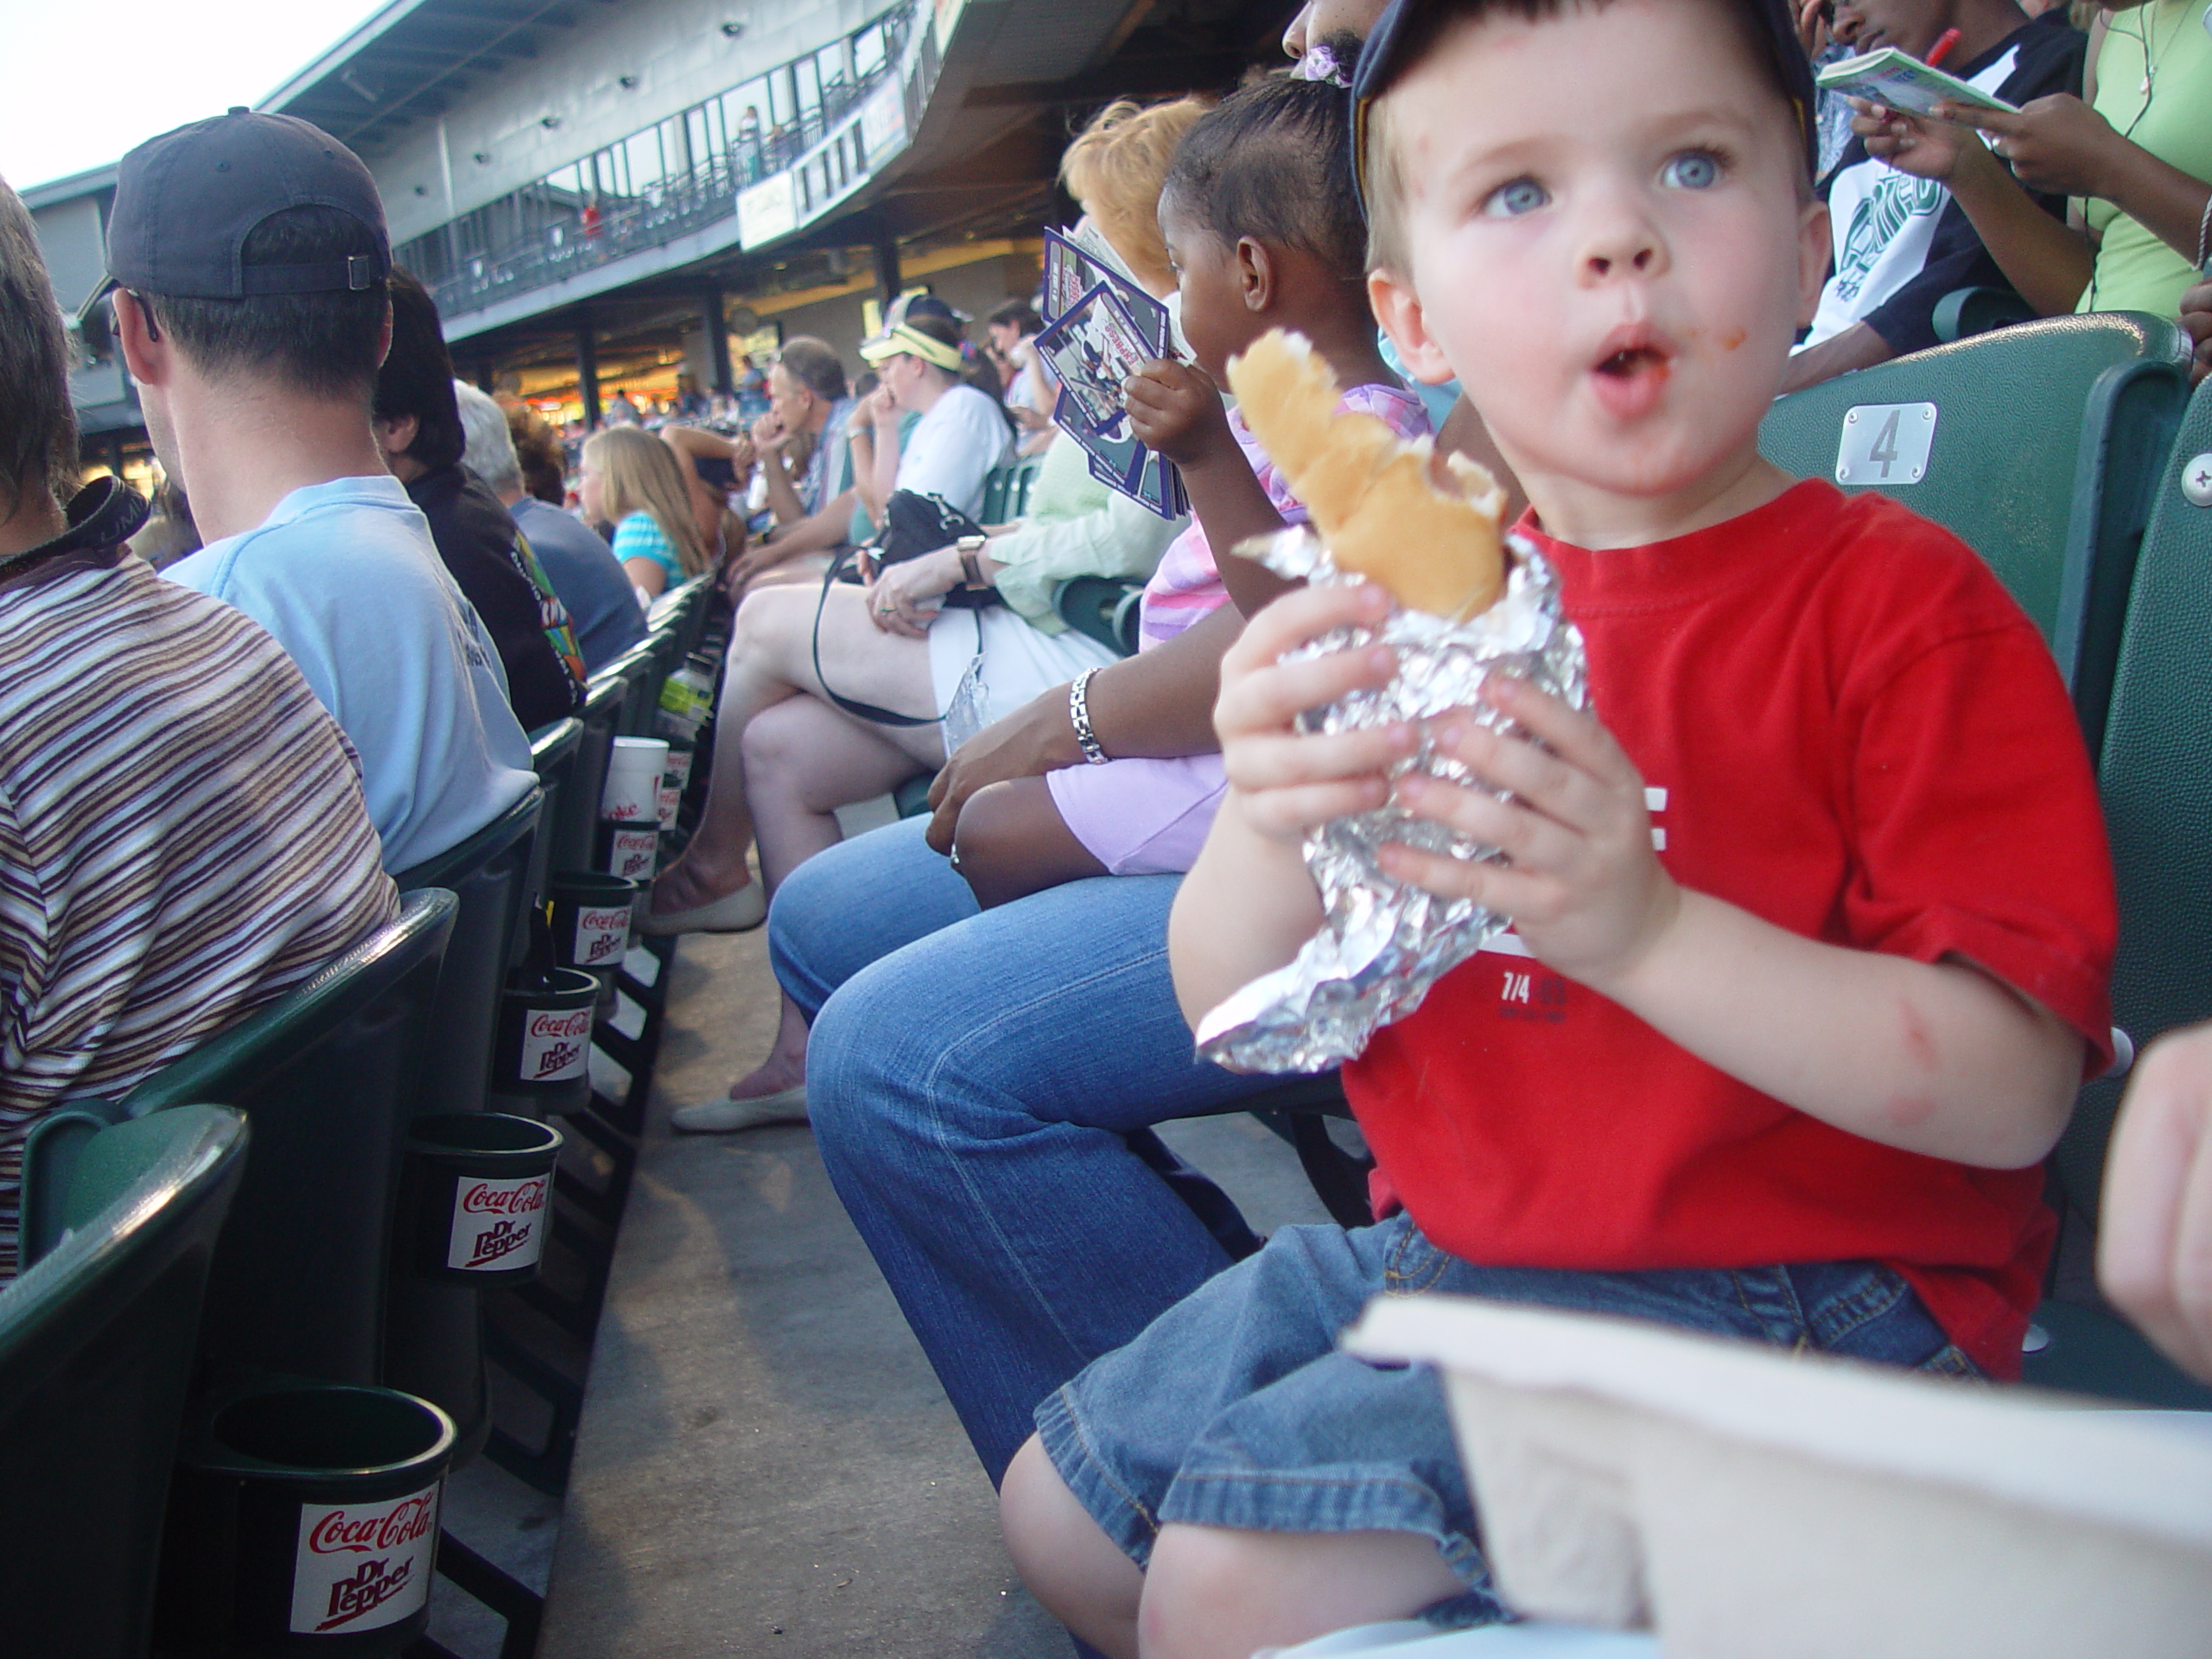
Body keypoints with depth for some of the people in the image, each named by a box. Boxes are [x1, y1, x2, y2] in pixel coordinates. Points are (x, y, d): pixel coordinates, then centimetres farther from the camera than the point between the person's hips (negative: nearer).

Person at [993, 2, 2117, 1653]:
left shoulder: (1897, 603, -13)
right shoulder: (1419, 597, 3)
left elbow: (2014, 1089, -19)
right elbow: (1238, 1015, 0)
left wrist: (1643, 927, -33)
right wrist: (1271, 828, -23)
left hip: (1780, 1298, -6)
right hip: (1440, 1249, 7)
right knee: (1062, 1509, 16)